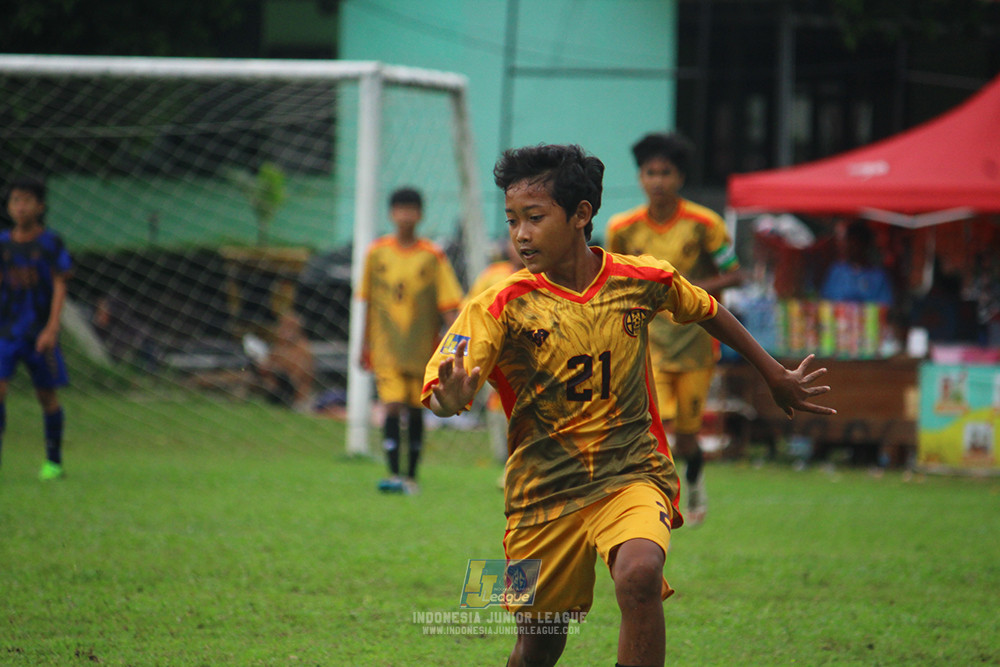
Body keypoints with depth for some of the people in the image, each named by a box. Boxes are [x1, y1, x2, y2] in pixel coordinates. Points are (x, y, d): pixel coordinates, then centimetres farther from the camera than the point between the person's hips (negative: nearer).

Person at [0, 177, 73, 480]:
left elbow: (60, 287, -6)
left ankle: (54, 461, 18)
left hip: (41, 333, -2)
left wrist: (51, 329, -16)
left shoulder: (50, 243, -3)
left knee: (47, 395, 5)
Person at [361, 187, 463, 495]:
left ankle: (411, 476, 19)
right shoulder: (377, 252, 2)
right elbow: (368, 301, 11)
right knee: (392, 406, -13)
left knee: (416, 409, 7)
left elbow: (448, 304, -6)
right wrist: (365, 343, 13)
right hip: (386, 346, 0)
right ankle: (393, 474, -17)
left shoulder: (433, 257, -2)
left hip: (420, 348, 0)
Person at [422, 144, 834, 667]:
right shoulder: (503, 306, -12)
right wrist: (450, 400, -48)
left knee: (639, 575, -32)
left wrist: (774, 375, 27)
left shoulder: (642, 281, -5)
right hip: (544, 487, 1)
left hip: (631, 472, 0)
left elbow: (705, 310, 17)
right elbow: (440, 389, -23)